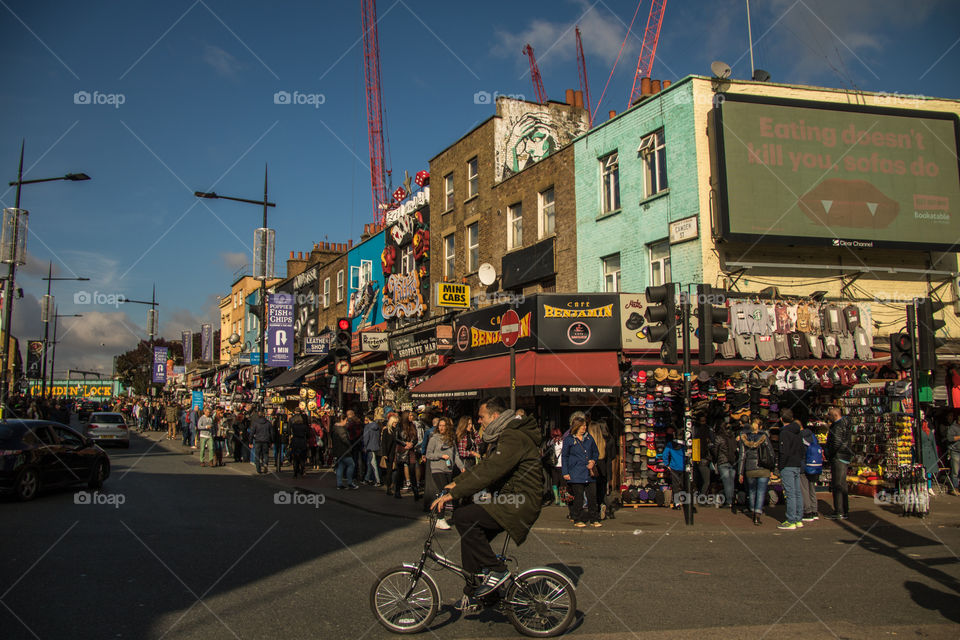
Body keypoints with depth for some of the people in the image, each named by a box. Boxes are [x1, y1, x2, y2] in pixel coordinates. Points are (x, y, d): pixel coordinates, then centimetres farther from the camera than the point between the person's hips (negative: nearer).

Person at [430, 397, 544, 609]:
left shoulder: (513, 437, -19)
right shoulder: (502, 436, 17)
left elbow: (489, 472, -27)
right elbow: (484, 465, 23)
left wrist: (454, 494, -27)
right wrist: (457, 483, 13)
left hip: (520, 503, -11)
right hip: (507, 501, 11)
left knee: (463, 517, -21)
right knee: (471, 537, 9)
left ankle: (496, 570, -12)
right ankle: (473, 591, 20)